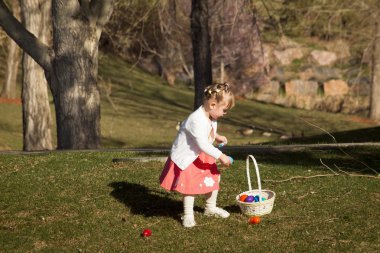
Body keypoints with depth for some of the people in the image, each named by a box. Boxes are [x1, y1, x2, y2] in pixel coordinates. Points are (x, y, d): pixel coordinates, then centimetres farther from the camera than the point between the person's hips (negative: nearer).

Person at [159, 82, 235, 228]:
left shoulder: (211, 117, -3)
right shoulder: (197, 120, -34)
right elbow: (202, 144, -37)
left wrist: (216, 136, 3)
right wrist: (221, 156, -35)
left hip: (202, 156, 9)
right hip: (186, 157, -9)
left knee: (213, 178, 13)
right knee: (191, 184, -11)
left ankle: (211, 208, 33)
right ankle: (188, 215, 6)